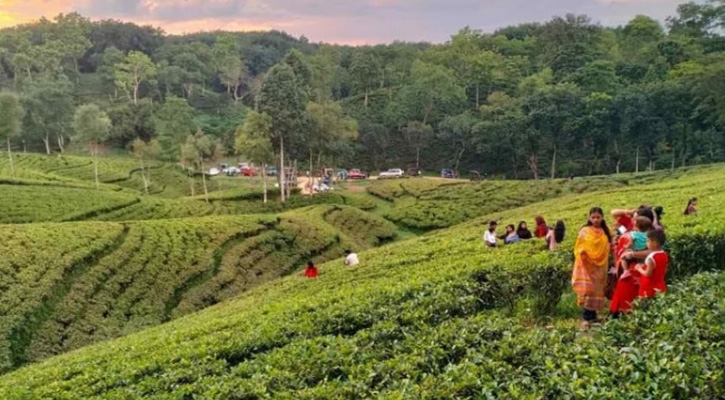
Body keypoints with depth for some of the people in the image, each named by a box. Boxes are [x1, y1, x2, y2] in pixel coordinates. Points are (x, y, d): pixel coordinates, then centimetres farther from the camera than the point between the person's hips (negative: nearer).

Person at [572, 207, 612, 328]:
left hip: (600, 266, 4)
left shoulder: (605, 232, 8)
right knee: (587, 290, -12)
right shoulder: (584, 231, -3)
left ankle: (593, 315, 21)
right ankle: (586, 318, -11)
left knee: (597, 290, 10)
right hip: (587, 265, -4)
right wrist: (582, 252, -26)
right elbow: (578, 248, -5)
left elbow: (607, 250, 13)